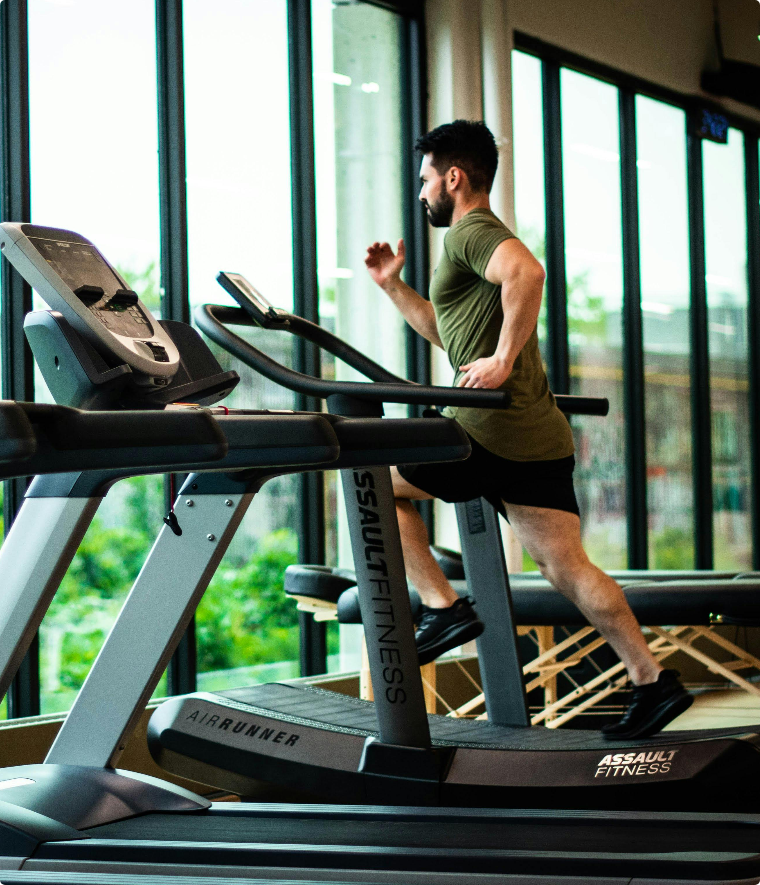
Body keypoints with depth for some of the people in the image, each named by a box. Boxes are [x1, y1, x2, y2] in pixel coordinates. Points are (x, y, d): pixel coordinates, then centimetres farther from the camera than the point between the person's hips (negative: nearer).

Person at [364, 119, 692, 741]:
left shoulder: (471, 231, -5)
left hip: (496, 431, -9)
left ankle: (443, 607, 2)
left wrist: (504, 358, -26)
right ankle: (653, 682, 3)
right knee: (565, 566, 6)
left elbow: (527, 271, -29)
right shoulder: (482, 237, 27)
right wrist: (393, 286, 31)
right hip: (541, 437, 9)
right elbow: (448, 332, 38)